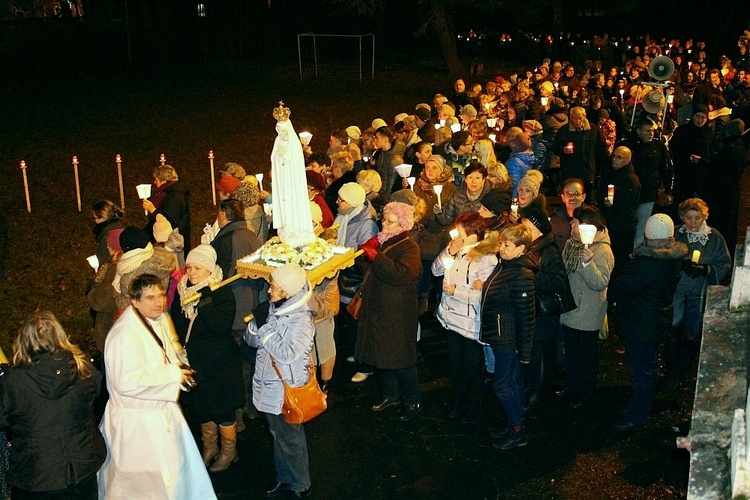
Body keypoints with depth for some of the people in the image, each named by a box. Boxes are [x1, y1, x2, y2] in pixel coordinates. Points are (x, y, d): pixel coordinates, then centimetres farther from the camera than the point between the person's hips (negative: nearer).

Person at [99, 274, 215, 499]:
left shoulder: (162, 321, 1)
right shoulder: (124, 334, -26)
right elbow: (127, 382, -33)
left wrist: (180, 368, 0)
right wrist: (173, 373, -25)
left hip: (164, 411, 8)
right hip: (137, 421, -8)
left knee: (178, 475, 21)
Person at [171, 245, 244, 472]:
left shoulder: (222, 292, -15)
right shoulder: (182, 291, 2)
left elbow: (222, 326, -27)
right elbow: (176, 325, 11)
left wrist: (202, 303, -31)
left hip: (219, 362, -5)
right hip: (193, 361, 6)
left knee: (223, 408, 7)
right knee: (201, 407, 17)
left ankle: (229, 451, 27)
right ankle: (209, 448, 37)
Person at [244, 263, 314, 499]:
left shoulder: (300, 320, -22)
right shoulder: (276, 309, 2)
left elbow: (287, 353, -29)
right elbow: (253, 340, 8)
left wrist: (265, 332, -20)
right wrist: (254, 327, -14)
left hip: (286, 390, -8)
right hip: (270, 388, 8)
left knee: (291, 439, 9)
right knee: (279, 436, 22)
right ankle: (284, 479, 39)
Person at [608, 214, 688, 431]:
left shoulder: (645, 264, -31)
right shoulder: (674, 257, -4)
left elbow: (618, 289, -24)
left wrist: (610, 295, -1)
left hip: (641, 326, -9)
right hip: (659, 321, 9)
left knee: (641, 372, 5)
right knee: (647, 368, 23)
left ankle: (636, 417, 19)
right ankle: (641, 406, 41)